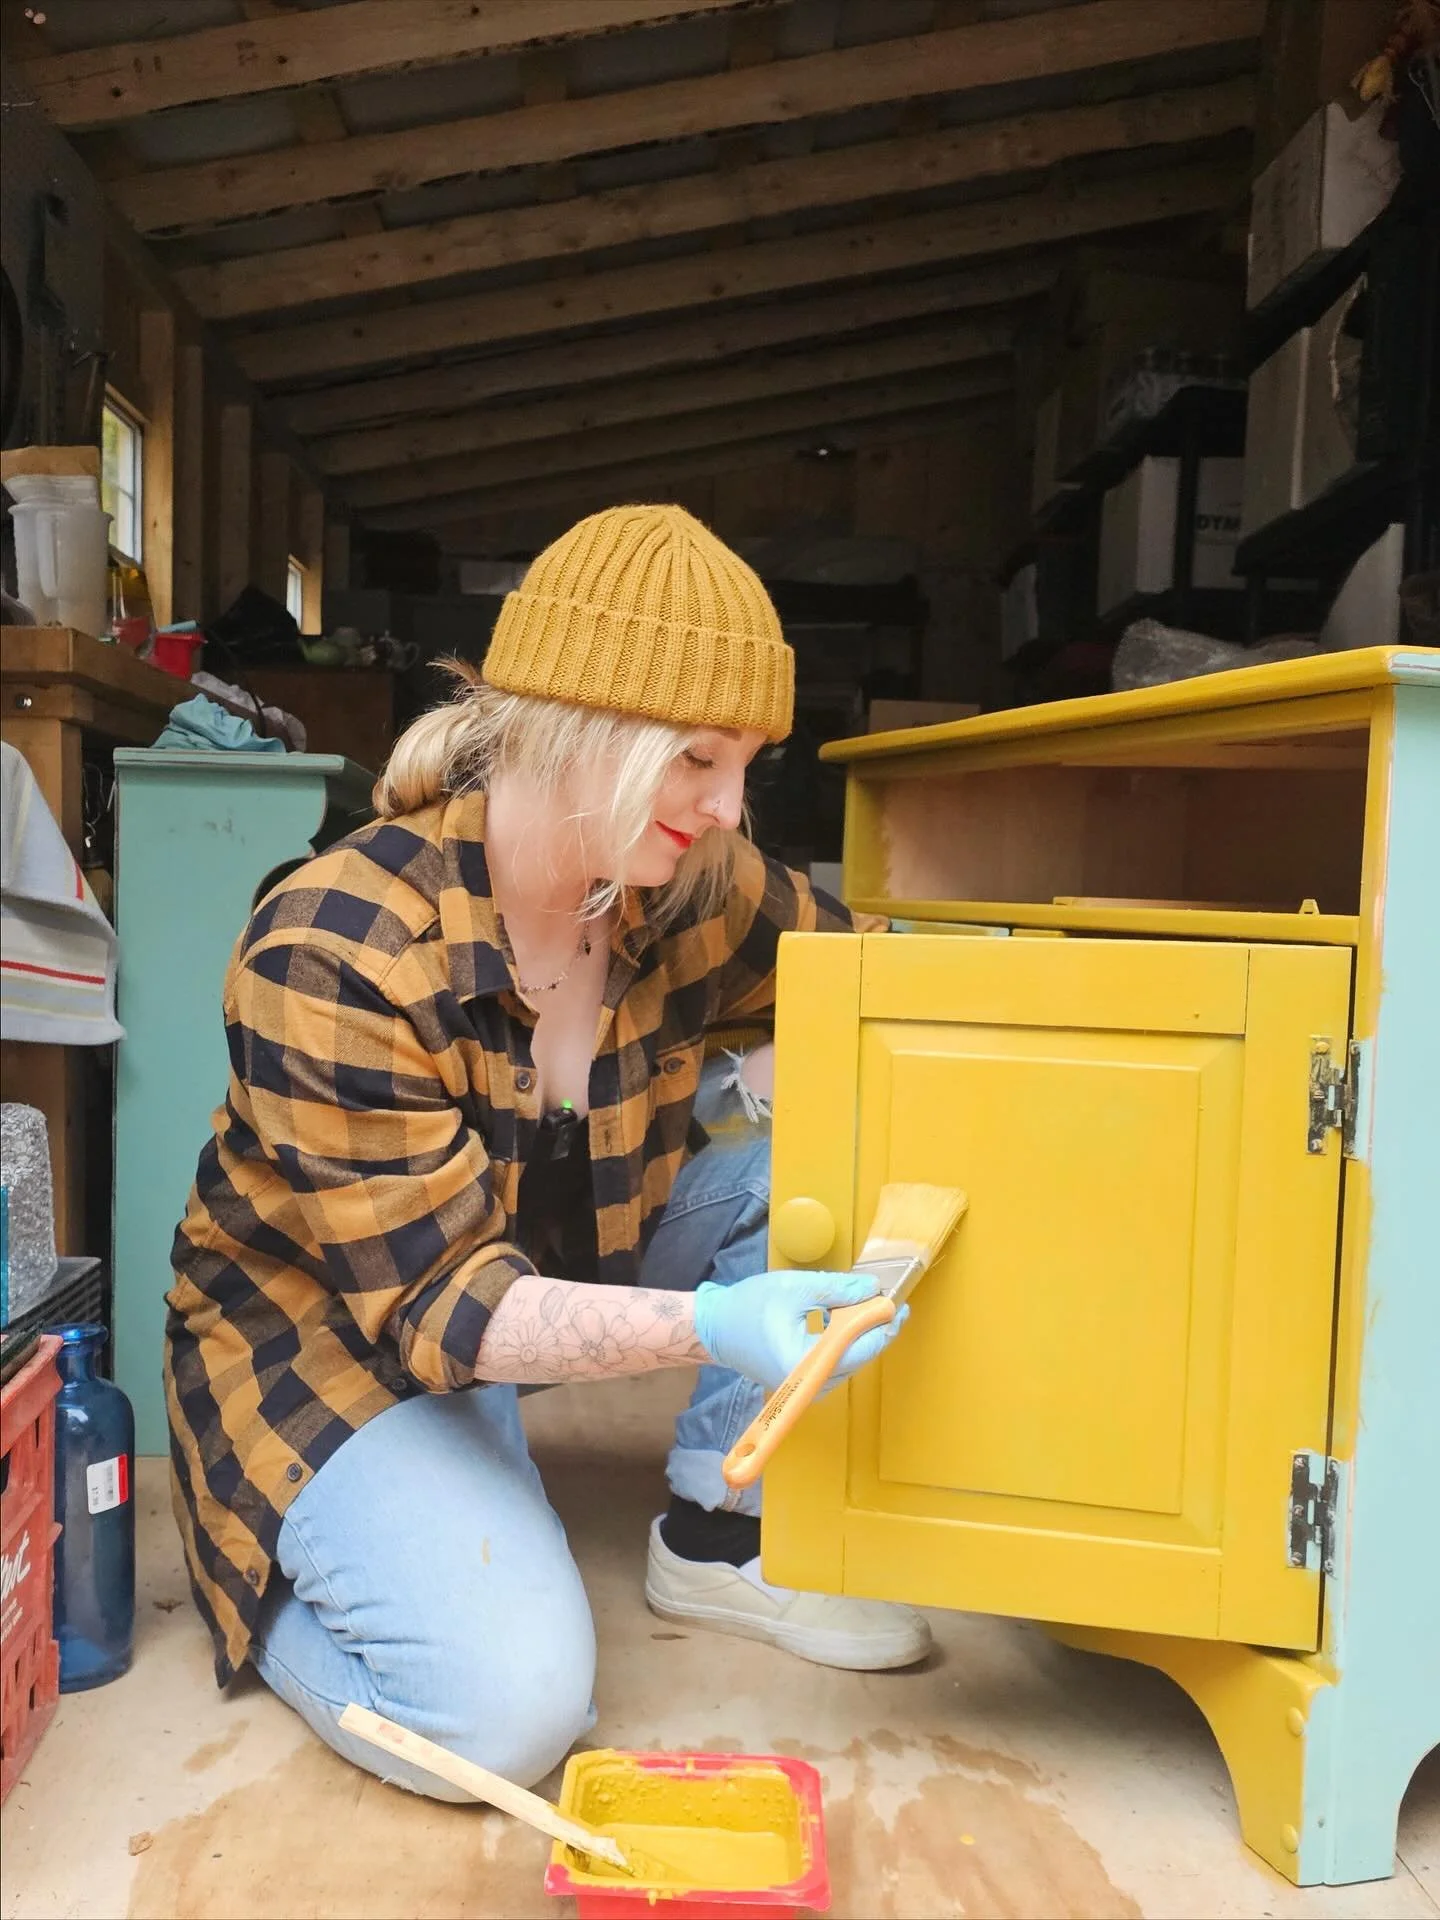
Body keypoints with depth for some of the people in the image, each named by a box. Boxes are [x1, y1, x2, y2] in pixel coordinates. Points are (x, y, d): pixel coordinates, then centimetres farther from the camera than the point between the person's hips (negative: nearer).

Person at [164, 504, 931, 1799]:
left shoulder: (693, 886, -14)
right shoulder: (333, 957, -31)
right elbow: (434, 1297, -29)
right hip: (339, 1327, -5)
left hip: (579, 1256, 6)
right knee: (505, 1708, -23)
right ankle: (276, 1565, 9)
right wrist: (711, 1329, -43)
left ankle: (715, 1543, 3)